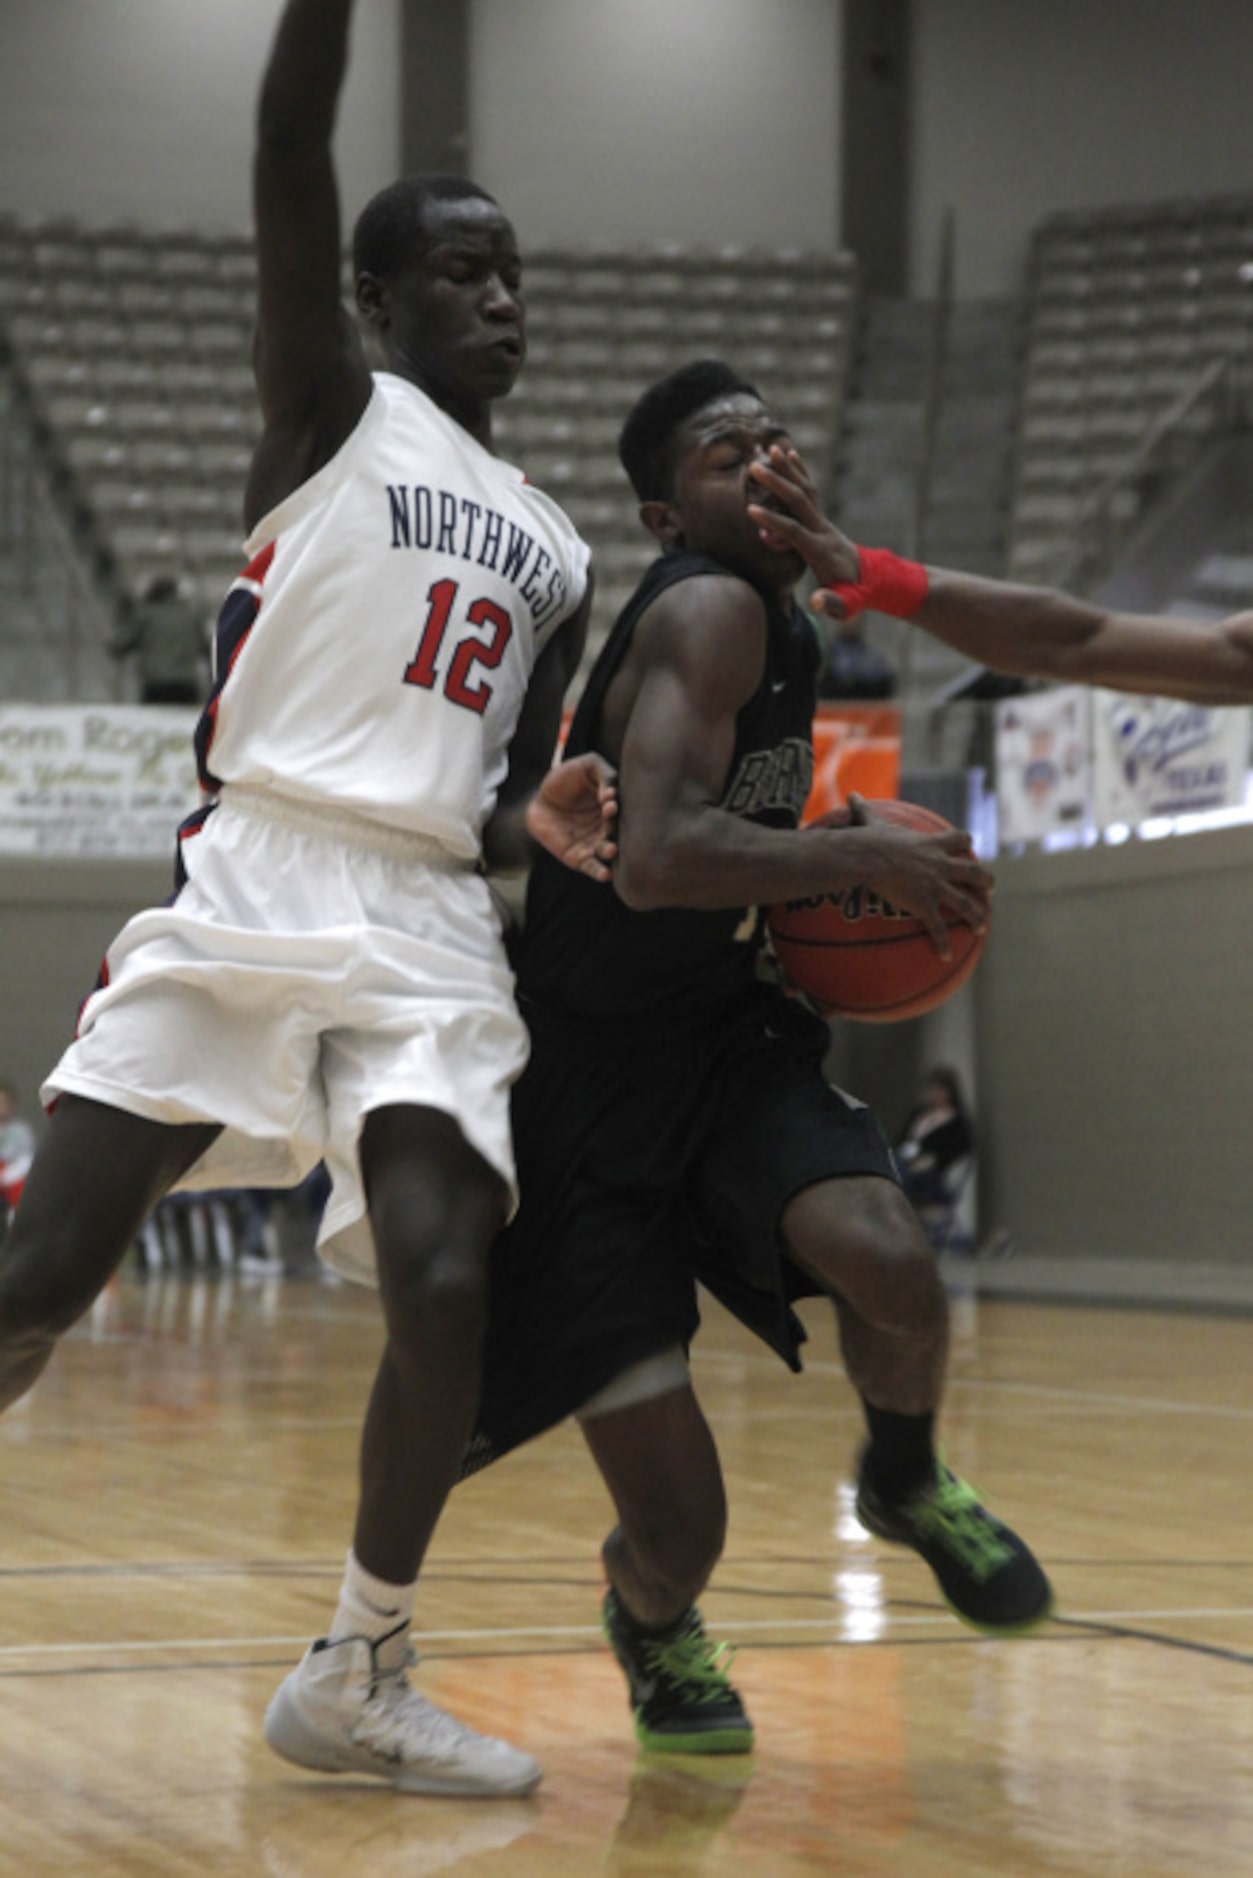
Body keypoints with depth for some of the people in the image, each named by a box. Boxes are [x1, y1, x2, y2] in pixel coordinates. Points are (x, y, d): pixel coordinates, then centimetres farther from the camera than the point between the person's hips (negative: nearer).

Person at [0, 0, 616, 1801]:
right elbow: (289, 150, -7)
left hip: (432, 927, 4)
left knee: (447, 1288, -15)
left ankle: (357, 1685, 2)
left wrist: (541, 823, 2)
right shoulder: (334, 406, 8)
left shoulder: (555, 554, 22)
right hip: (250, 886, -4)